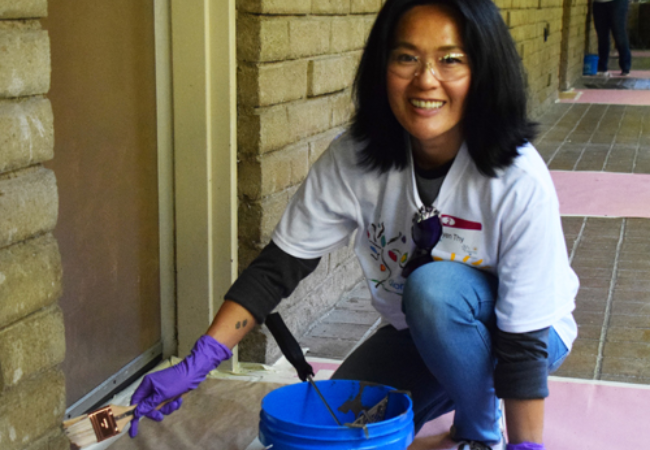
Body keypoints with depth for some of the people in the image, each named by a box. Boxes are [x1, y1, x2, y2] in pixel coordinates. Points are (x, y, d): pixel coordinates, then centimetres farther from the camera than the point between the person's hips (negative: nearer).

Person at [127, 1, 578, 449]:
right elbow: (280, 265, -16)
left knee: (435, 287, -33)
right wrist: (197, 363, -24)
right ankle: (451, 387, 17)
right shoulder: (354, 158, -20)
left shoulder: (517, 180, -32)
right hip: (416, 334, 4)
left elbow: (523, 340, -27)